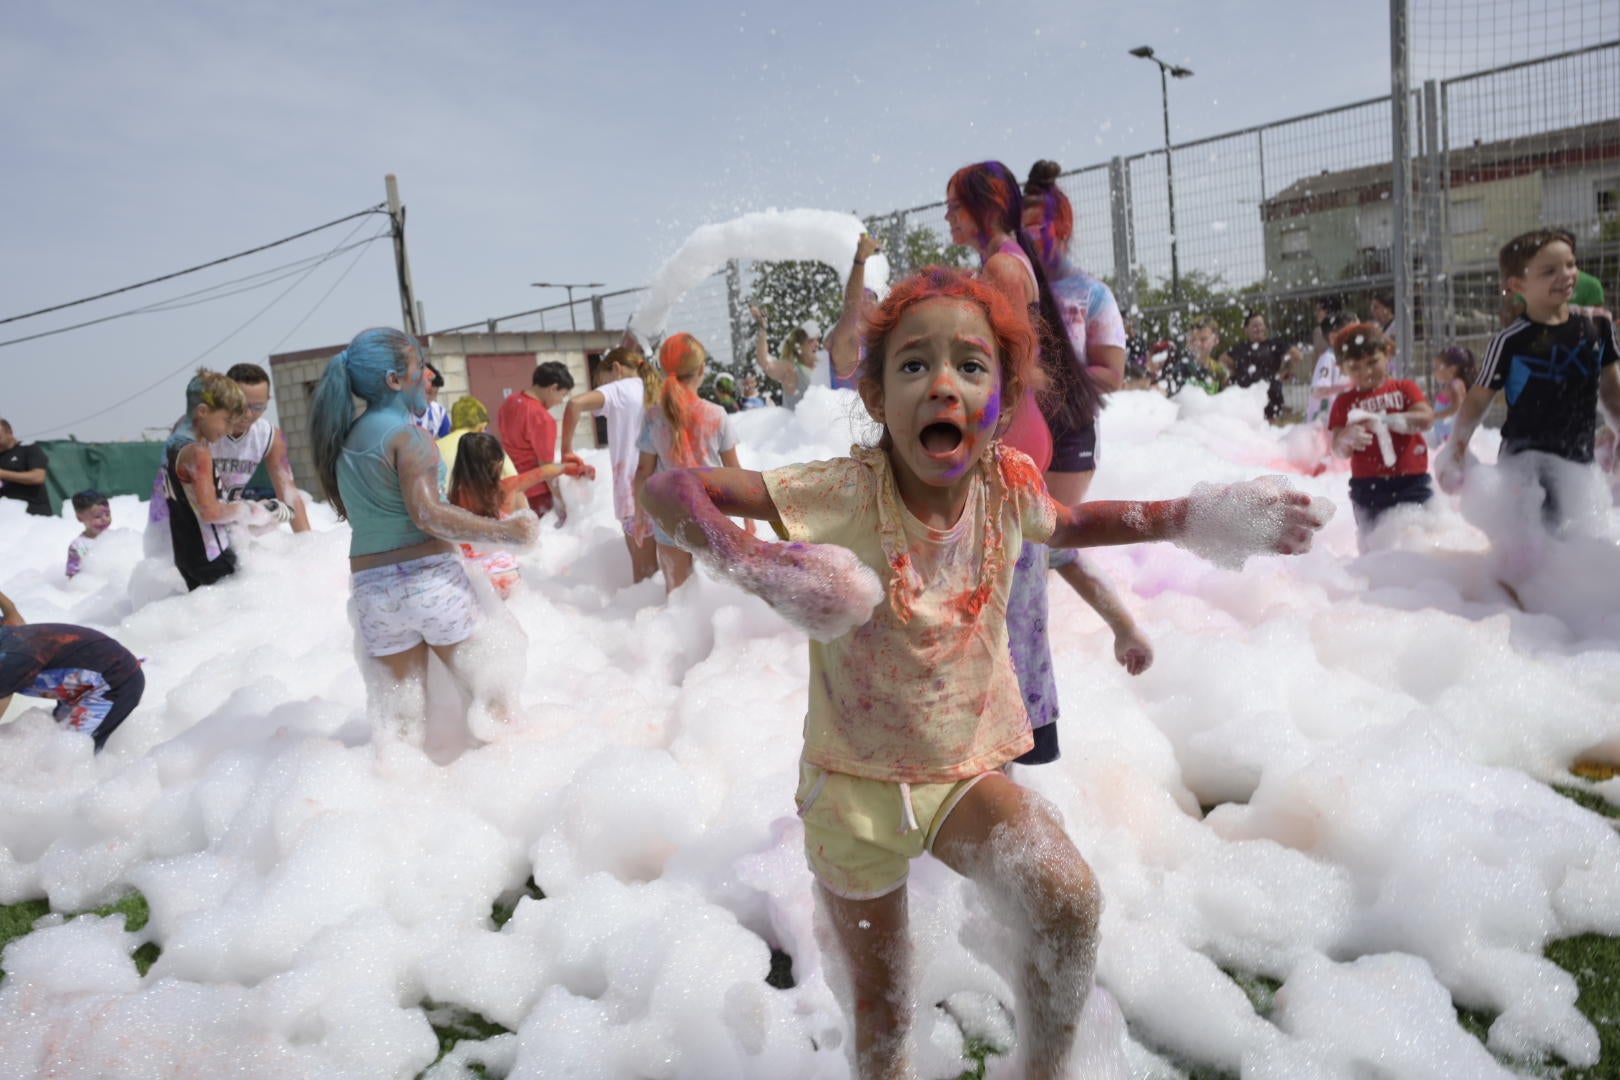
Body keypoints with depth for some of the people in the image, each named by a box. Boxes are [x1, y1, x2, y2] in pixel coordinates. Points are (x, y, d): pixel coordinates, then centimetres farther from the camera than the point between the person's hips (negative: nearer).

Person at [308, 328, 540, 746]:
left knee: (401, 715, 13)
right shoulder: (405, 433, -11)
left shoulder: (345, 438, 12)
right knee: (491, 694, 6)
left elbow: (354, 511, 17)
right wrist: (505, 532, -19)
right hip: (427, 577, -7)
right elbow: (428, 514, -20)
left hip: (371, 588, 7)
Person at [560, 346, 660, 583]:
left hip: (635, 488, -5)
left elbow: (576, 403, -19)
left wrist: (567, 450, -10)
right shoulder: (659, 392, 14)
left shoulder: (620, 390, -3)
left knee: (644, 567, 5)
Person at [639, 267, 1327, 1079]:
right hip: (852, 781, -2)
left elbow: (1067, 525, 13)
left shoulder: (1007, 486, -12)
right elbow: (665, 490, -23)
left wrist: (1191, 520, -1)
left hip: (966, 769, 2)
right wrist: (751, 563, -42)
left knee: (1070, 904, -23)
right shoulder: (841, 494, -24)